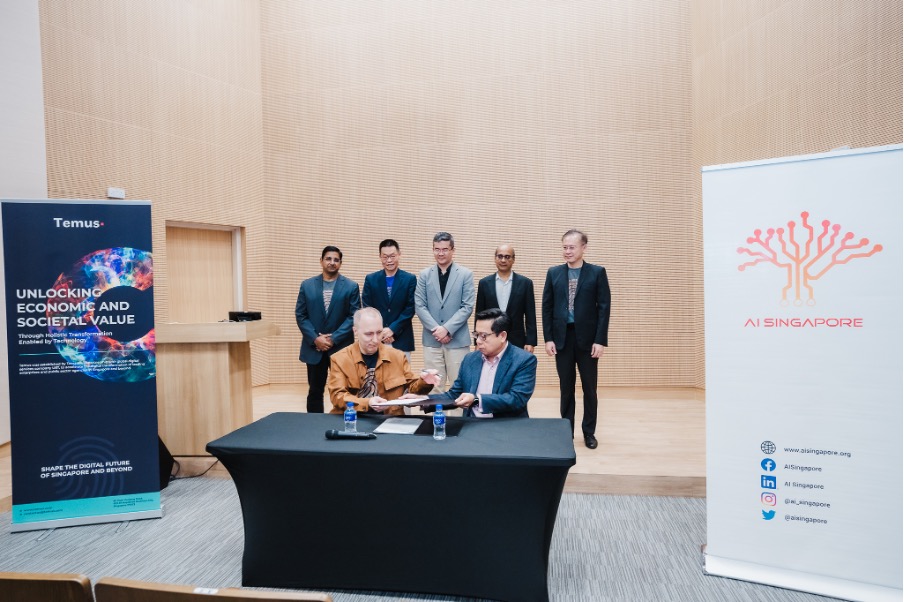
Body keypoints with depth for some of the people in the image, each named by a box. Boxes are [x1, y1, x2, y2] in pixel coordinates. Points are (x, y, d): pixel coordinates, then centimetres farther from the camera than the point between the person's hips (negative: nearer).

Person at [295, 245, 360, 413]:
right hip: (314, 347, 2)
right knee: (315, 391, 10)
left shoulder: (351, 287, 0)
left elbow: (354, 316, -5)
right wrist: (315, 339, -9)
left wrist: (334, 338, -13)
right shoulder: (307, 285, 6)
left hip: (341, 347, -2)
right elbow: (300, 315, 3)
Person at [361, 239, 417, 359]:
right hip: (376, 338, 1)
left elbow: (410, 308, -3)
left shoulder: (410, 279, 2)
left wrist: (392, 329, -11)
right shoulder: (370, 279, 6)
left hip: (401, 339, -1)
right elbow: (366, 309, 3)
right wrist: (379, 332, -8)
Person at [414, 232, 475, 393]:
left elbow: (467, 307, -5)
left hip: (457, 340, -1)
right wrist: (436, 329, -10)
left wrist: (447, 328, -14)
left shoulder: (465, 274, 2)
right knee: (434, 387, 7)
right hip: (431, 339, 2)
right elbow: (419, 306, 2)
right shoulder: (424, 275, 7)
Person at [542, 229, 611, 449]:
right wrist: (548, 338, -3)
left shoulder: (597, 272, -2)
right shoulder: (554, 273, 5)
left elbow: (604, 307, -5)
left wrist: (600, 340, -10)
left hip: (587, 338, -1)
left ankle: (589, 432, 22)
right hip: (562, 337, 2)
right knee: (566, 387, 9)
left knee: (589, 387, 8)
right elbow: (547, 307, 4)